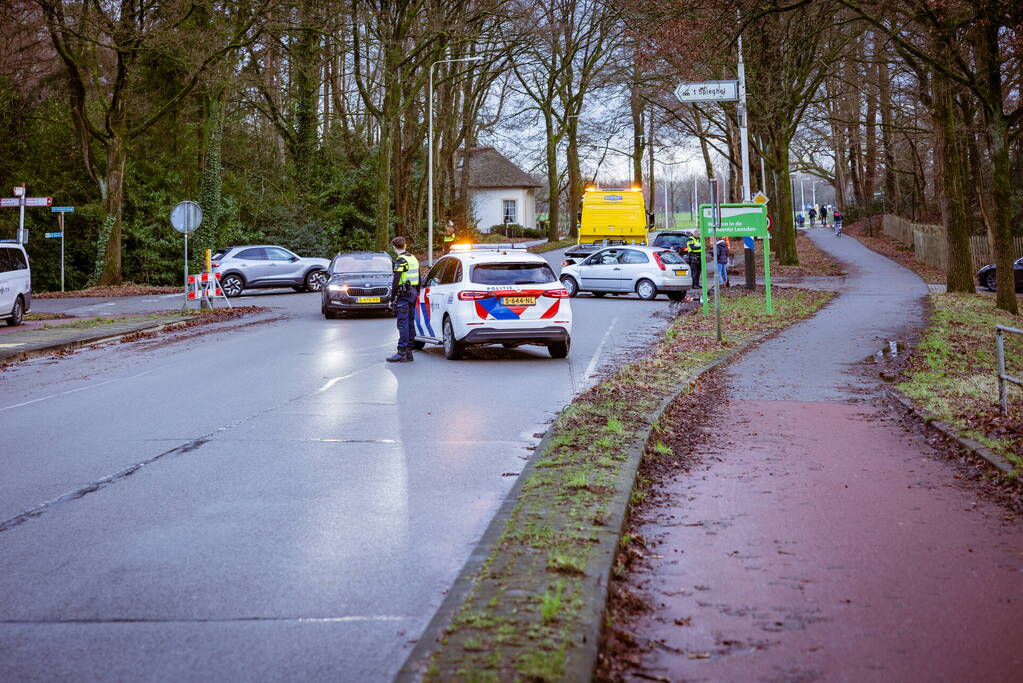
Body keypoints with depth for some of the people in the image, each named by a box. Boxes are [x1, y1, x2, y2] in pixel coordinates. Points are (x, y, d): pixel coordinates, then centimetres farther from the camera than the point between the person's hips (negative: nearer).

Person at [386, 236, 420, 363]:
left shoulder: (401, 260, -12)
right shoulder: (413, 259, 15)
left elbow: (396, 281, -18)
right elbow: (418, 279, 21)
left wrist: (392, 299, -13)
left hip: (404, 295, -9)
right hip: (413, 293, 9)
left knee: (403, 324, -9)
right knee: (410, 323, 11)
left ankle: (402, 353, -10)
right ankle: (409, 352, 14)